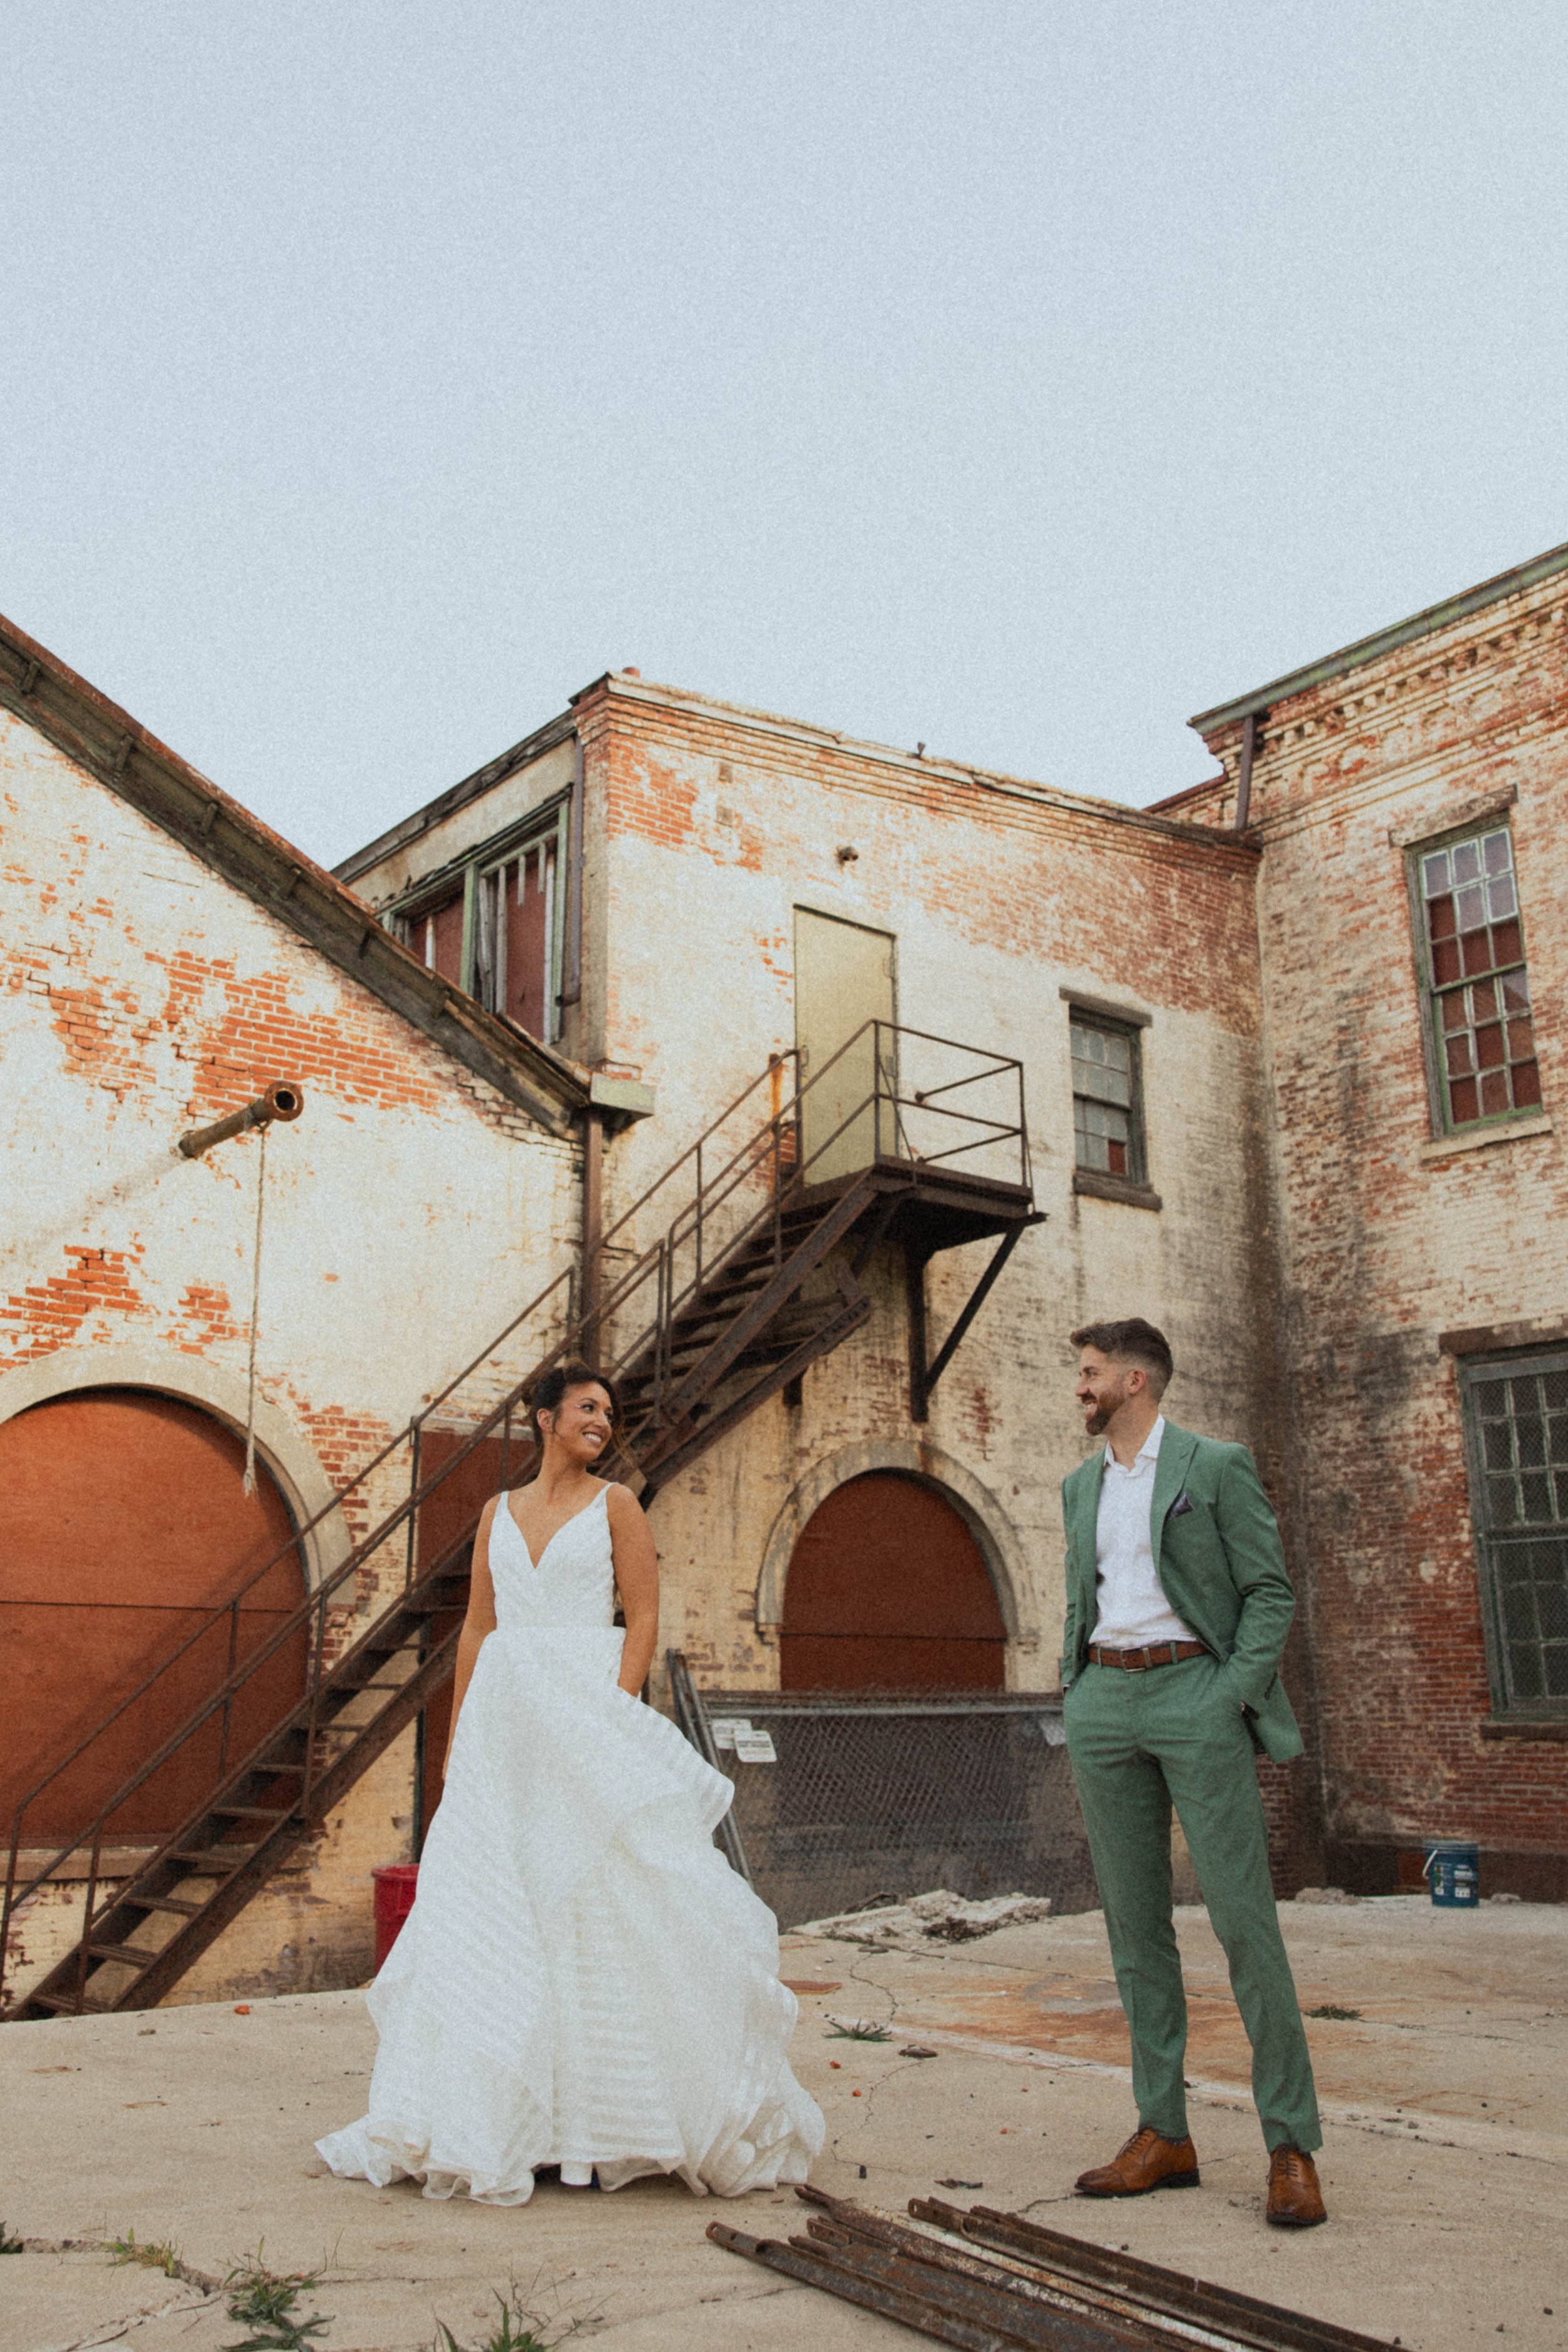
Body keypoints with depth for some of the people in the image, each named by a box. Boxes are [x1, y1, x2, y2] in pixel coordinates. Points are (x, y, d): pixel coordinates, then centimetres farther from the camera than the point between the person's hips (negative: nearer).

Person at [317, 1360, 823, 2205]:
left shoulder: (614, 1506, 3)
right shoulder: (499, 1512, 14)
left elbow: (644, 1616, -3)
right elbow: (477, 1627, 13)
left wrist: (616, 1712, -15)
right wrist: (457, 1733, 7)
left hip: (586, 1706, -4)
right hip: (504, 1718, 4)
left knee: (596, 1901, -4)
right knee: (490, 1906, 4)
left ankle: (604, 2107, 6)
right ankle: (489, 2114, 13)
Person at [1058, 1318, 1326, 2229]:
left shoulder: (1217, 1467, -1)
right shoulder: (1081, 1486, 16)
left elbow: (1272, 1592, -3)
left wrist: (1232, 1697, -13)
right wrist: (1075, 1693, 9)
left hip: (1194, 1687, -5)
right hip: (1105, 1702, 6)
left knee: (1244, 1917, -7)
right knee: (1135, 1924, 6)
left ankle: (1293, 2146, 1)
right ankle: (1164, 2135, 14)